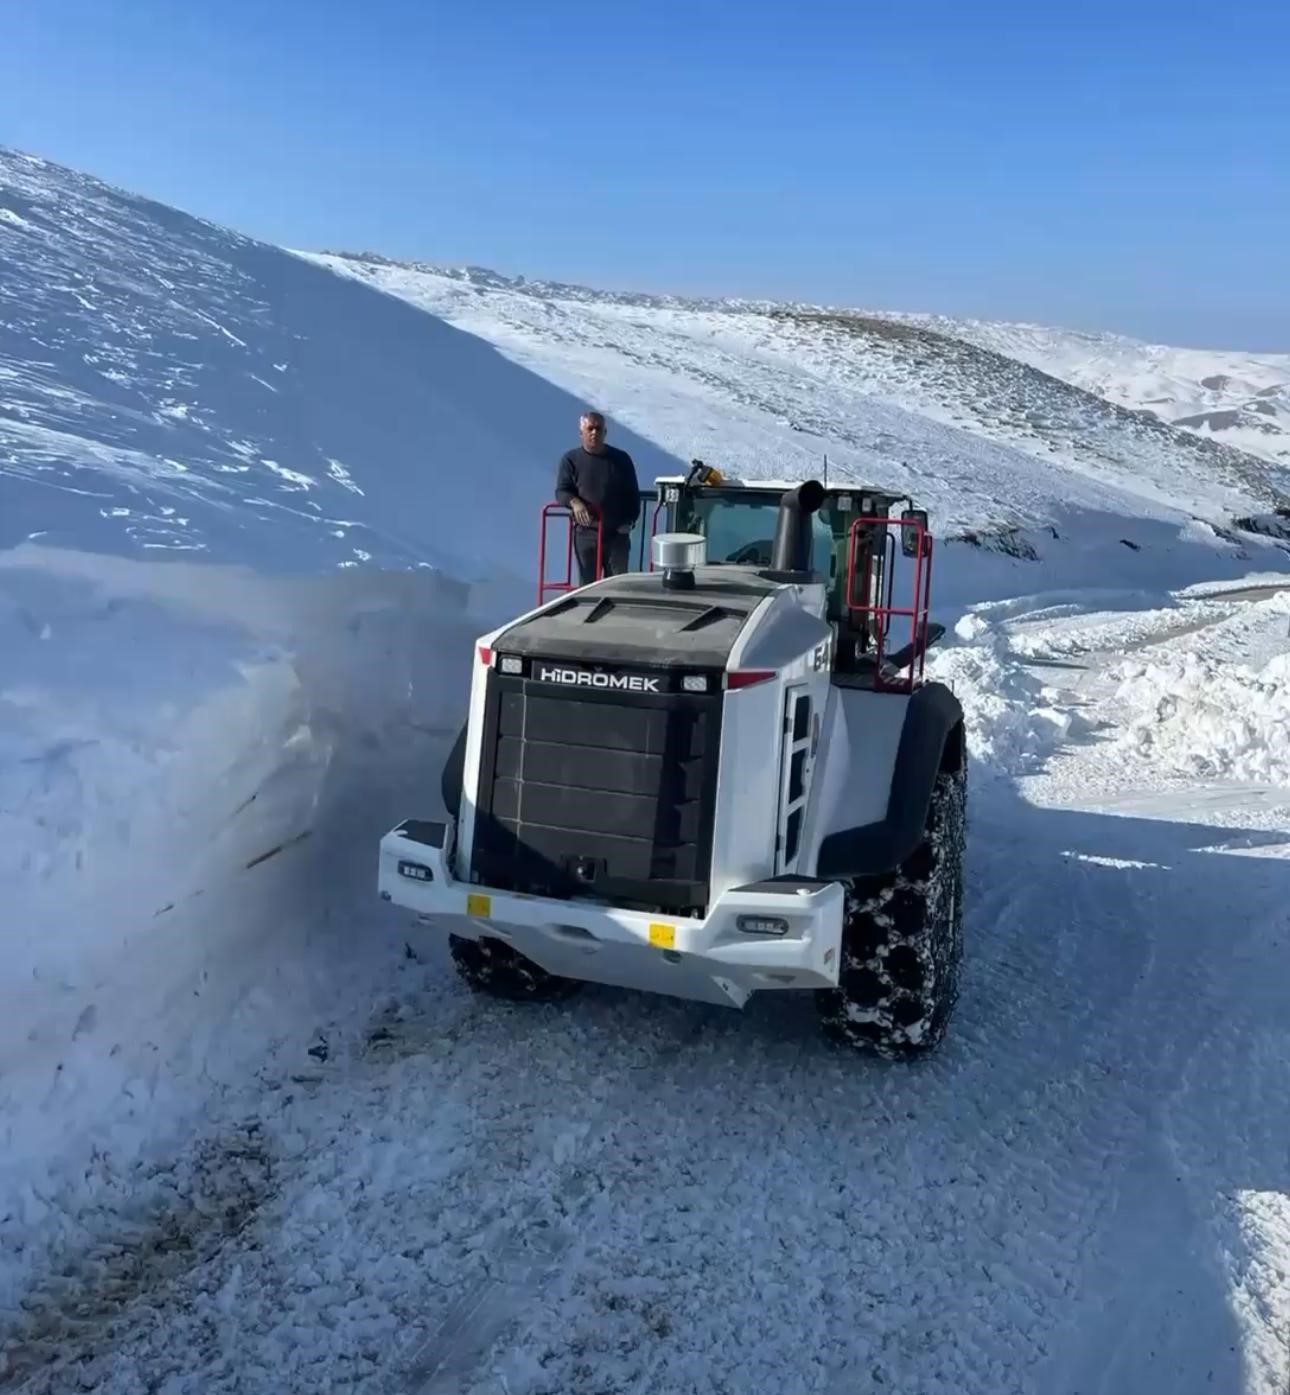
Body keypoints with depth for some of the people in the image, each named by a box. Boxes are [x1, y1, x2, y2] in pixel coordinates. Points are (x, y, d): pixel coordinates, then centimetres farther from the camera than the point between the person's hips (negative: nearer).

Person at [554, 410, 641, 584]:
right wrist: (574, 502, -29)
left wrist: (629, 521, -4)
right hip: (585, 533, -1)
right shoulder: (570, 459, 2)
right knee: (587, 583, 2)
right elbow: (561, 491, -6)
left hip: (617, 533, 1)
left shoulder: (621, 459, 6)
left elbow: (633, 493, 11)